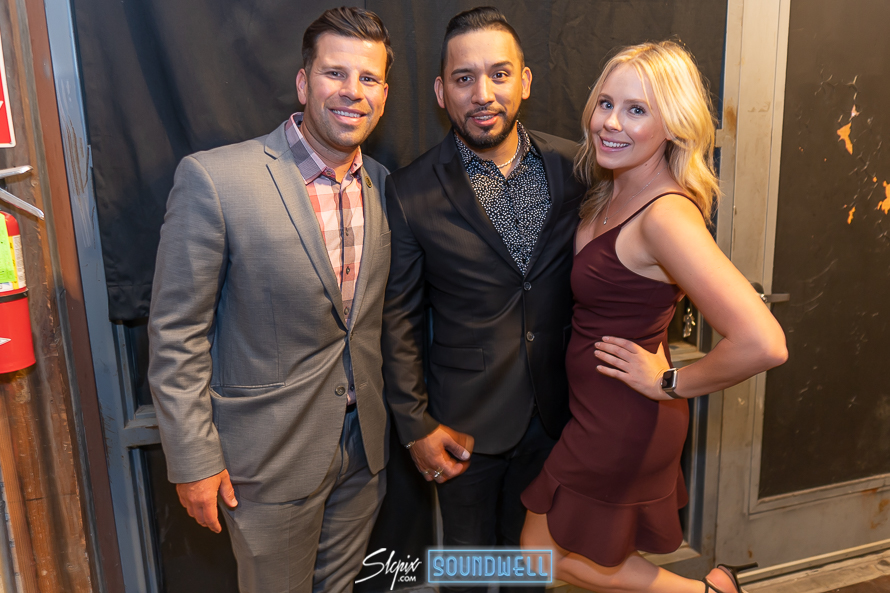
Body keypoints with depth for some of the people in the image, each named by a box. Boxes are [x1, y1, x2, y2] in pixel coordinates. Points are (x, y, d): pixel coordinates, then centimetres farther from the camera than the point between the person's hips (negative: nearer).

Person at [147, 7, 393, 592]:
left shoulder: (384, 185, 0)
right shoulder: (213, 179, -18)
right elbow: (176, 335, -14)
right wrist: (194, 460, -11)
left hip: (364, 449, 5)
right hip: (270, 456, -4)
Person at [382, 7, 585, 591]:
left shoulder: (574, 166, -7)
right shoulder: (411, 192, -13)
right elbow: (398, 317, -7)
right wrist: (416, 423, -7)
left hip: (554, 411, 2)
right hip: (465, 421, -2)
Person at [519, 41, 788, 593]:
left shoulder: (666, 215, -27)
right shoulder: (613, 196, 0)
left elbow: (763, 344, -36)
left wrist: (672, 382, -22)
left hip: (623, 423, -8)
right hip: (599, 410, 9)